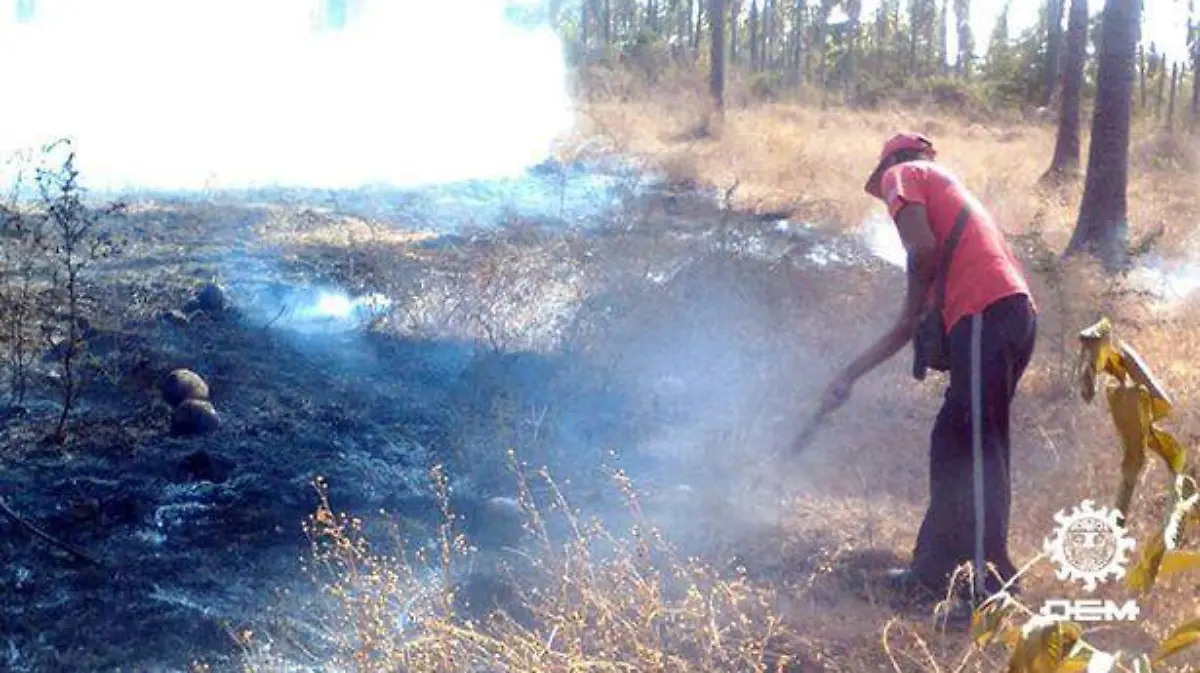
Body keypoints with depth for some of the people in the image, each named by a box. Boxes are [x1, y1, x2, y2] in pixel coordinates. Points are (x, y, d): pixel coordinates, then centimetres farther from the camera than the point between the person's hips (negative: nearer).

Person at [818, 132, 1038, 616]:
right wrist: (850, 376, 37)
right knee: (952, 445, 15)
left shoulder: (901, 175, 11)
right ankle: (935, 571, 23)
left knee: (973, 452, -7)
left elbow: (923, 246, -13)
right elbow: (910, 325, 33)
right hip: (1017, 311, 9)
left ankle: (989, 587, -6)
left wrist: (918, 298, 8)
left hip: (986, 314, -9)